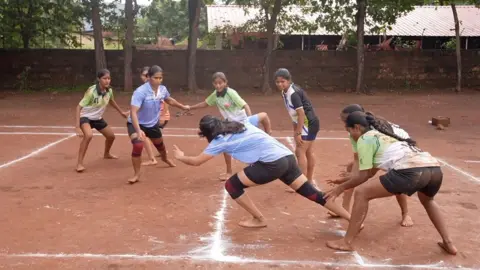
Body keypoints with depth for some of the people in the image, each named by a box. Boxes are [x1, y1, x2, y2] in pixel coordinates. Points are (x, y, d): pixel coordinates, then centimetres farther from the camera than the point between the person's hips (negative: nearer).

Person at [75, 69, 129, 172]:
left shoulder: (109, 91, -12)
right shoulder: (92, 91, -31)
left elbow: (111, 101, 13)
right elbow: (79, 107, -31)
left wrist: (121, 112, 25)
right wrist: (77, 127, -38)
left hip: (98, 118, 7)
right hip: (85, 117, -7)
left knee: (111, 136, 17)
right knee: (88, 135, -35)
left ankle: (106, 154, 50)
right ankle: (79, 163, -26)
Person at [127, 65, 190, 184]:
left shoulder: (163, 89, -14)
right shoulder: (140, 92, -33)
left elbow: (169, 100, 10)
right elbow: (133, 112, -40)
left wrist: (183, 107, 23)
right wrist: (138, 130, -52)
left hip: (153, 123, 6)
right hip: (136, 124, -6)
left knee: (159, 143, 26)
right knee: (138, 145, -27)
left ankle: (165, 158, 61)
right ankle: (137, 174, -8)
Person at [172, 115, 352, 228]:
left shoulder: (220, 140, 3)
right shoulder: (241, 123, 21)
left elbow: (196, 161, 11)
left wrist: (180, 157, 30)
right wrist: (268, 133, 50)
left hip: (272, 163, -8)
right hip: (287, 157, 8)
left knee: (232, 186, 5)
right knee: (311, 192, 13)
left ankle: (259, 219, 15)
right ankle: (352, 219, 12)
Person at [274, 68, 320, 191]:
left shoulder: (293, 93, -24)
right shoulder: (285, 92, 4)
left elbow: (301, 114, -25)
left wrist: (298, 133, -23)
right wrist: (295, 129, 14)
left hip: (308, 123, -10)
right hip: (310, 123, 10)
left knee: (300, 152, -8)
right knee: (309, 152, 18)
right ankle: (310, 180, 31)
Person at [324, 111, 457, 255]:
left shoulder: (364, 139, 11)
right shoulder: (382, 135, 35)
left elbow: (364, 176, 11)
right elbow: (371, 172, 41)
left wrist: (341, 188, 24)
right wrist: (346, 182, 52)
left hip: (411, 171, -9)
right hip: (435, 169, 9)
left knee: (361, 193, 5)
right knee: (428, 201, 41)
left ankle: (347, 242, 8)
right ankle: (448, 243, 35)